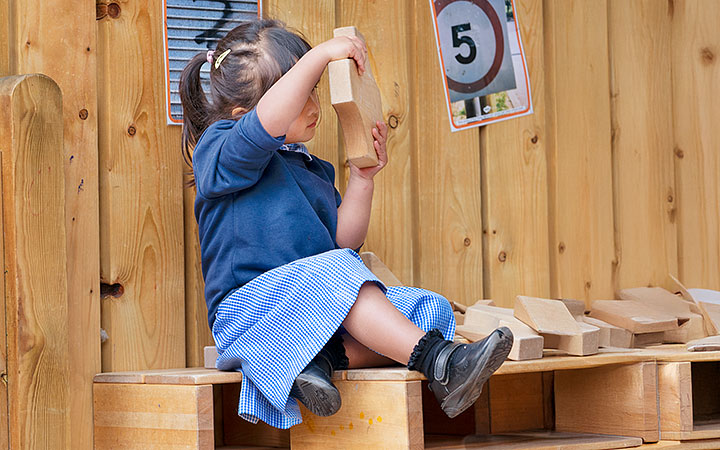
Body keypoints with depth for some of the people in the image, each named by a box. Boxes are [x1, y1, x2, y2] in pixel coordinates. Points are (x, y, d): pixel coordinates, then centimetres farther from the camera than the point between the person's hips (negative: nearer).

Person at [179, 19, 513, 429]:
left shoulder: (314, 171, 22)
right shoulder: (218, 152, -3)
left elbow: (343, 240, 15)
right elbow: (268, 122, -27)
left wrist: (362, 178, 4)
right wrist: (321, 56, -26)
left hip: (322, 310, 8)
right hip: (250, 304, -8)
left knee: (429, 310, -8)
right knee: (336, 271, -36)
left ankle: (321, 357, -30)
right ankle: (440, 363, -44)